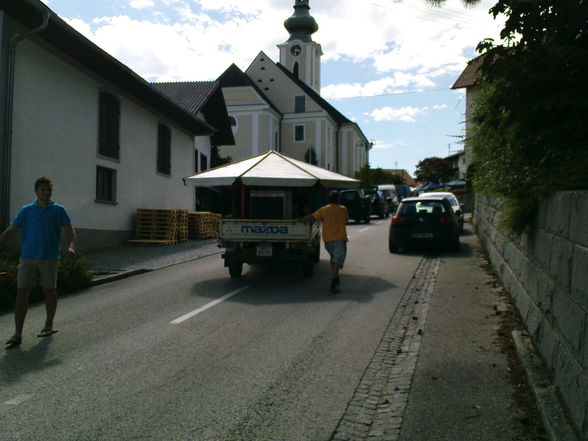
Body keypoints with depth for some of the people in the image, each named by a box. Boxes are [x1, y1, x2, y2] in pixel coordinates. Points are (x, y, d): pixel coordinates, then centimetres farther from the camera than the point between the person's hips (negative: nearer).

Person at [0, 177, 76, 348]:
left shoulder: (58, 210, 5)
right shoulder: (26, 210, 8)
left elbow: (70, 230, 2)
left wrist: (71, 246, -16)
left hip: (49, 258, -1)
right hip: (27, 258, 1)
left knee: (49, 291, 10)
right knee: (22, 293, -5)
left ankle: (49, 326, 27)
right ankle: (17, 334, -1)